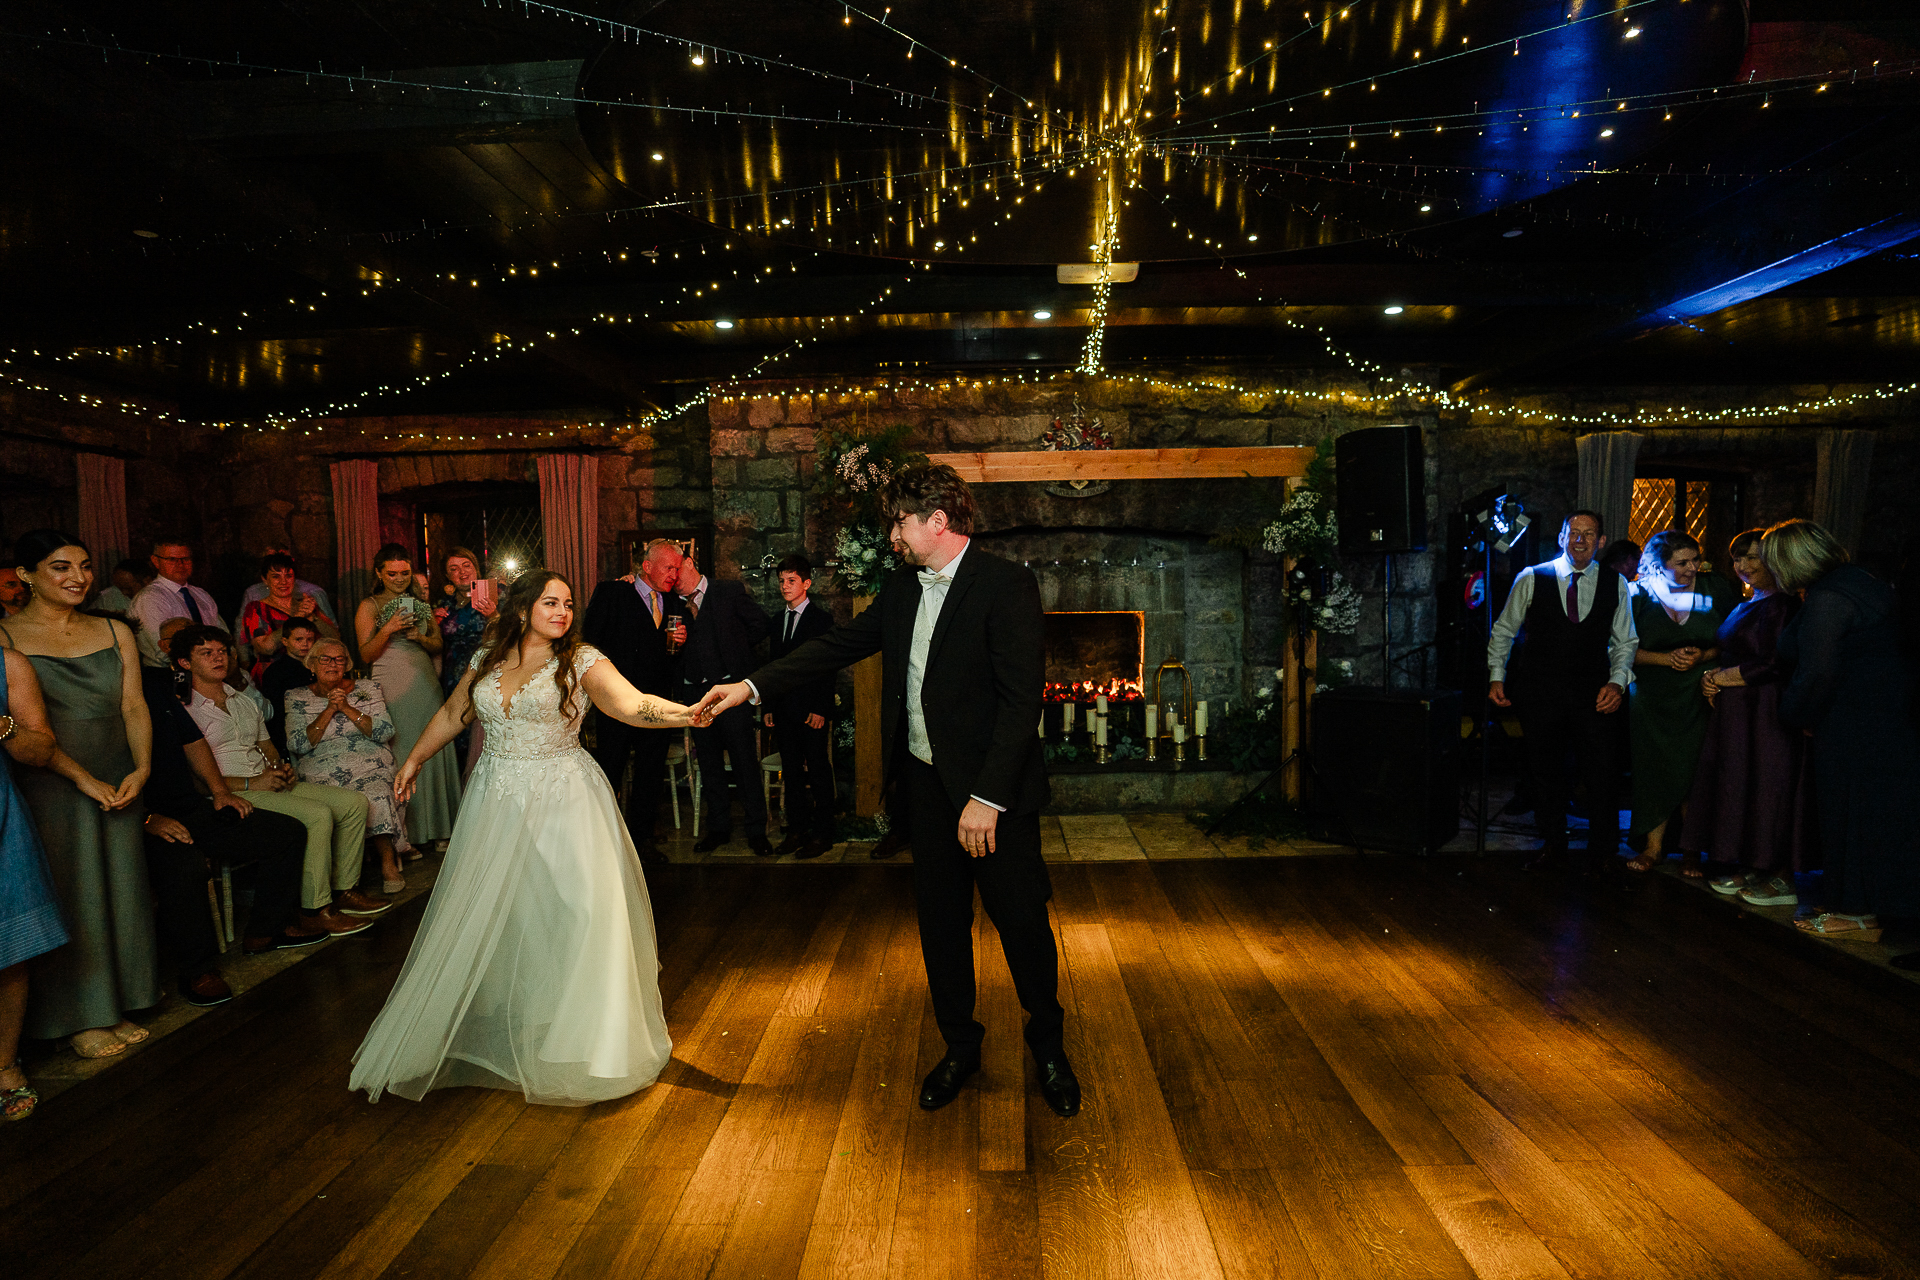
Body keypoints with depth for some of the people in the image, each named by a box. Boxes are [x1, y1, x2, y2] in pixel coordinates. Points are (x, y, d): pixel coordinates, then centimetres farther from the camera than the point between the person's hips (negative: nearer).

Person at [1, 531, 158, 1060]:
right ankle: (79, 1018, 18)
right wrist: (84, 778, -17)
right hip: (50, 787, -4)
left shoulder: (116, 632, 8)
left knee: (120, 891, 10)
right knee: (68, 897, 4)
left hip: (119, 784, 4)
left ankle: (116, 1007, 24)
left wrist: (141, 768, -8)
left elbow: (134, 706, 5)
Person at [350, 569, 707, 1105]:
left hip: (562, 801, -4)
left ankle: (581, 1037, 11)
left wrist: (689, 713, -39)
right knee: (488, 915, 8)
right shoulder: (487, 659, 5)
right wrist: (415, 758, 26)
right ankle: (497, 1027, 28)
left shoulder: (581, 660, -8)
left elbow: (632, 704, -22)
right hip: (497, 801, 4)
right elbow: (452, 713, 20)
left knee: (576, 911, -7)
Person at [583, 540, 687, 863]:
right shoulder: (610, 593, -2)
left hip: (658, 701, 5)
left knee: (651, 773, 10)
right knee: (608, 773, 2)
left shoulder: (674, 603, 13)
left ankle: (642, 836, 22)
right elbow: (590, 641, -5)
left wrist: (678, 641, -4)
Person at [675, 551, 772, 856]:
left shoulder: (730, 593, 1)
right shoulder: (676, 604, 11)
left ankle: (757, 831, 6)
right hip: (695, 692, 4)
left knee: (745, 760, -2)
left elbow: (761, 624, 5)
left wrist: (735, 648, 6)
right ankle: (719, 828, 21)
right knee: (709, 763, 10)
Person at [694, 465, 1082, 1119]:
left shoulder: (1006, 584, -15)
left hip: (994, 789, -6)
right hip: (926, 782, 6)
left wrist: (988, 797, -22)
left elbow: (1022, 698, -19)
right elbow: (840, 643, 13)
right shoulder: (902, 585, 8)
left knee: (1022, 921, 6)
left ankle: (1049, 1048, 30)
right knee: (940, 920, 14)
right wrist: (751, 686, 5)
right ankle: (960, 1045, 34)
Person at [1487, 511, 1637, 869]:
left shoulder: (1615, 585, 6)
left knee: (1601, 776, -2)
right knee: (1545, 772, 9)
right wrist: (1497, 675, -1)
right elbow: (1504, 630, 7)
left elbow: (1625, 642, 12)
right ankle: (1553, 844, 26)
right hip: (1539, 695, 0)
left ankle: (1603, 851, 18)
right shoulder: (1531, 578, 1)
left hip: (1592, 697, 1)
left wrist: (1616, 681, -4)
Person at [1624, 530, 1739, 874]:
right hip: (1652, 699, 0)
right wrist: (1666, 658, -14)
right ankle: (1653, 846, 11)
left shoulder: (1714, 588, 0)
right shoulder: (1638, 595, -2)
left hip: (1699, 695, 0)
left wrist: (1703, 656, -14)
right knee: (1654, 770, 3)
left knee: (1694, 771, 0)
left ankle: (1691, 850, 11)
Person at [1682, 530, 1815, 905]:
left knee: (1767, 788, -5)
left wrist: (1721, 678, -10)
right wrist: (1712, 680, 3)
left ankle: (1782, 880, 4)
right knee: (1738, 787, 11)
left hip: (1766, 712, -10)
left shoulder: (1779, 606, -14)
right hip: (1736, 712, 10)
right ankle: (1749, 870, 19)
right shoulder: (1746, 606, 17)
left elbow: (1771, 664, -20)